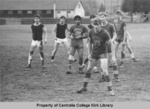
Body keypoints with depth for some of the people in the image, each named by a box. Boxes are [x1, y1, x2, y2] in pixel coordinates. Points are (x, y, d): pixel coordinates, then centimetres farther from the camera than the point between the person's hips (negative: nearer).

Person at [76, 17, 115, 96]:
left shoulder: (104, 33, -19)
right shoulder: (91, 32, -6)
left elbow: (111, 44, -14)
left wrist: (113, 56, -17)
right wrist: (90, 53, 13)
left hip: (102, 54, -5)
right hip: (94, 53, 5)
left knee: (105, 72, -14)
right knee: (88, 69, 10)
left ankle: (110, 90, -4)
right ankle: (84, 87, 27)